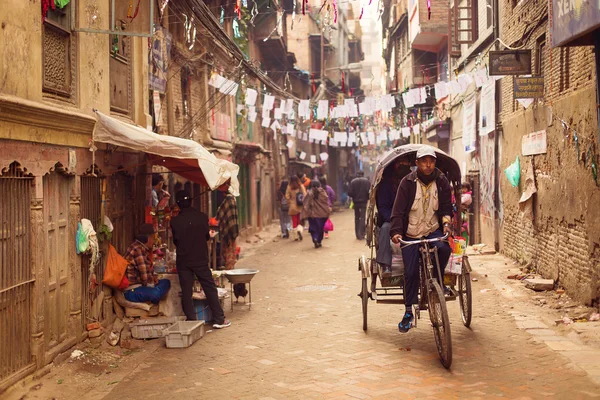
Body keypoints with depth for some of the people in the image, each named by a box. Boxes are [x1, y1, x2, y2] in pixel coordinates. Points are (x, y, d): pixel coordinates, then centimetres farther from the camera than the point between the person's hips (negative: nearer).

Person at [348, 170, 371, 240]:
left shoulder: (353, 181, -2)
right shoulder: (366, 181, -5)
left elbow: (350, 192, -7)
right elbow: (369, 191, -10)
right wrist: (367, 198, 9)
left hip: (356, 201, 2)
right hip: (363, 201, -2)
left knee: (357, 218, 12)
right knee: (362, 217, 1)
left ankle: (357, 234, 13)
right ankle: (361, 234, -10)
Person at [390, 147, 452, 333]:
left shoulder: (442, 182, 0)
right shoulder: (408, 182, -7)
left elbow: (446, 207, 2)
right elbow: (398, 210, -10)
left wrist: (446, 222, -20)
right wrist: (396, 231, -24)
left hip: (433, 230, 1)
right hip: (411, 234, -1)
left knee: (444, 248, -32)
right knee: (411, 272, -7)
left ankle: (437, 281, -4)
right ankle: (408, 312, 8)